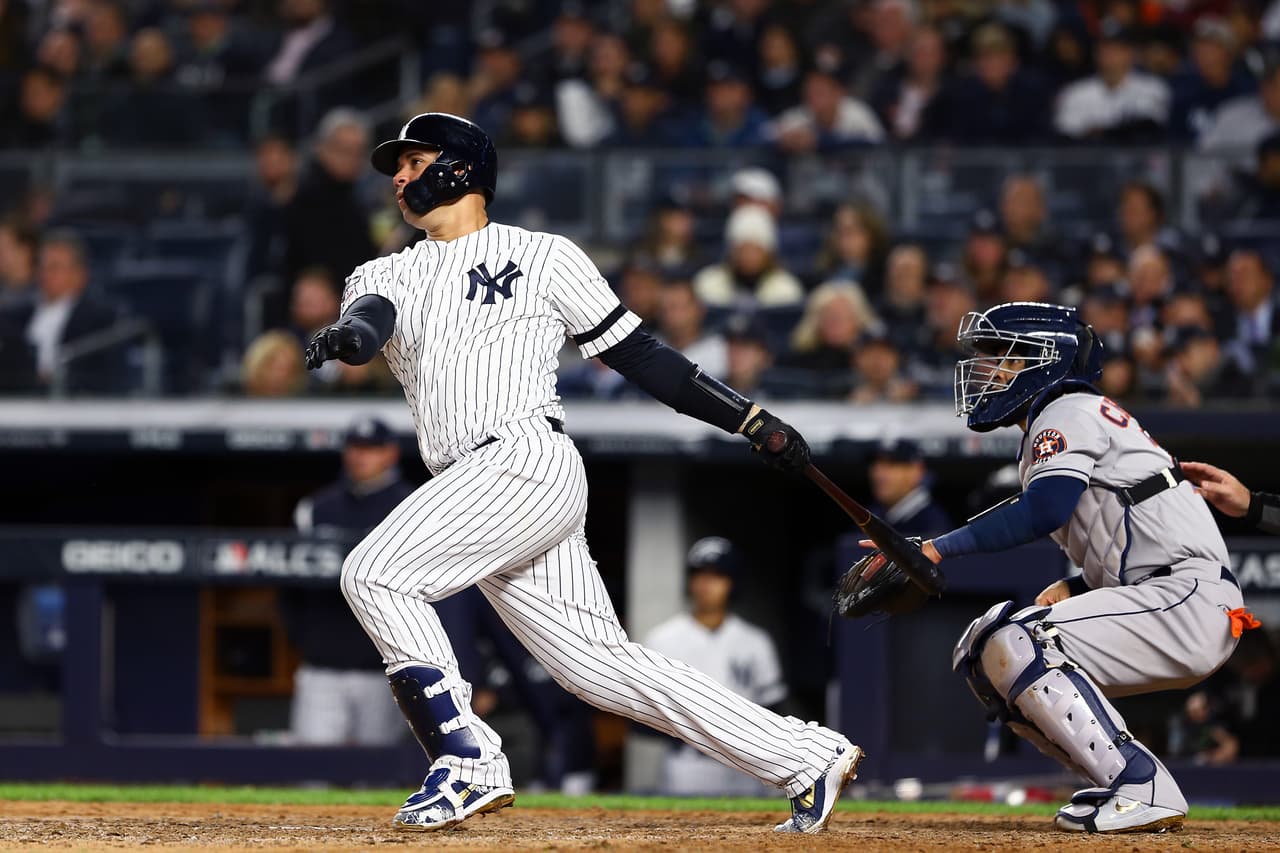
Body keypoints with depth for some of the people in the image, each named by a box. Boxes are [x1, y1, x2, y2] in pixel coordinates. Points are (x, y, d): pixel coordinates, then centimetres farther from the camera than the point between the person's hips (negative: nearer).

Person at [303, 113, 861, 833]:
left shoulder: (543, 256, 10)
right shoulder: (387, 276, 23)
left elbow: (636, 353, 10)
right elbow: (372, 316, -1)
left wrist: (753, 419, 4)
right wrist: (351, 335, -27)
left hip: (528, 459, -6)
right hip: (476, 492, 6)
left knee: (375, 574, -20)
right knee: (602, 667, 1)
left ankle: (469, 764, -19)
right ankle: (810, 759, 4)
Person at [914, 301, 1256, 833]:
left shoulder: (1068, 413, -5)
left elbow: (1044, 511, -24)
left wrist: (937, 548, -24)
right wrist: (1072, 590, 7)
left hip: (1192, 599, -10)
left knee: (1019, 645, -23)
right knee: (984, 652, 9)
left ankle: (1143, 789, -23)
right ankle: (1124, 786, 5)